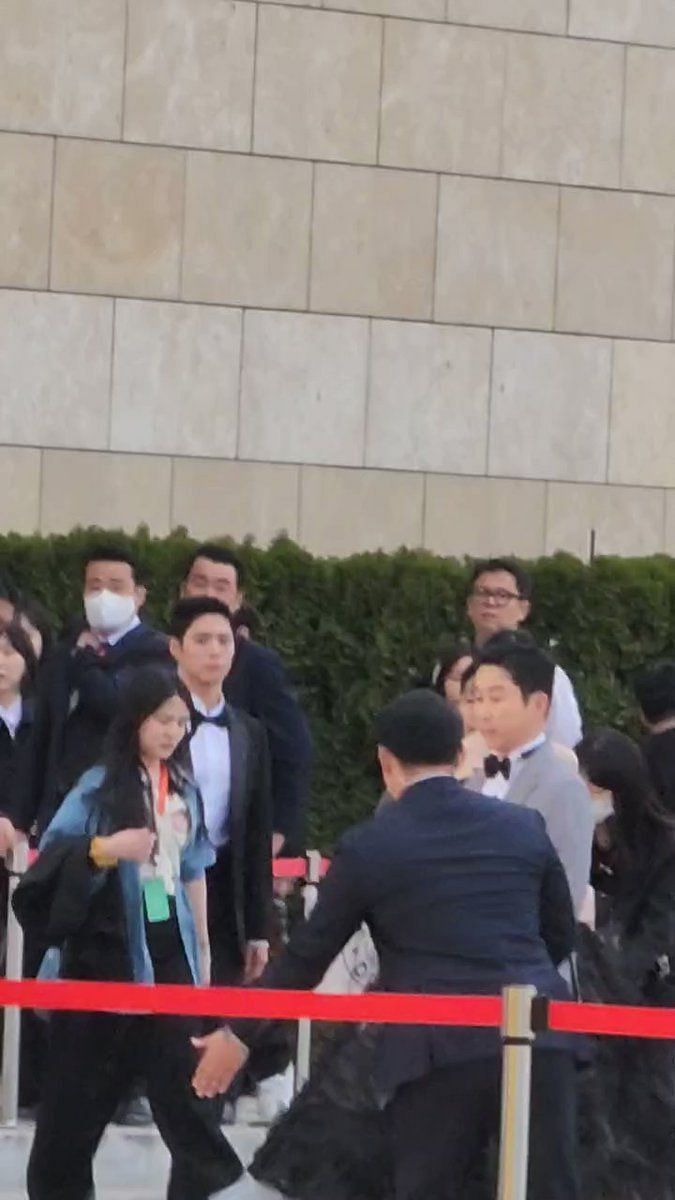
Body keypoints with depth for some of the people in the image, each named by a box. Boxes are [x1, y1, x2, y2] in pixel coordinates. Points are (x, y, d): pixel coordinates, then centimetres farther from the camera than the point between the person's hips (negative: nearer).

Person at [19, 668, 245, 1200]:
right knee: (84, 1074, 4)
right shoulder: (100, 786, -8)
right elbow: (50, 854, -13)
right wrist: (105, 849, -30)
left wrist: (202, 947, 14)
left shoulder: (185, 789, 7)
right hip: (106, 949, -4)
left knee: (180, 1069, 2)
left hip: (168, 947, 4)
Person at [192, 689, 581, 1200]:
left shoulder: (369, 847, 3)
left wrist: (239, 1034, 20)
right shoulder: (523, 827, 10)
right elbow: (562, 936, 17)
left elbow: (308, 955, 8)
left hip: (436, 1050, -2)